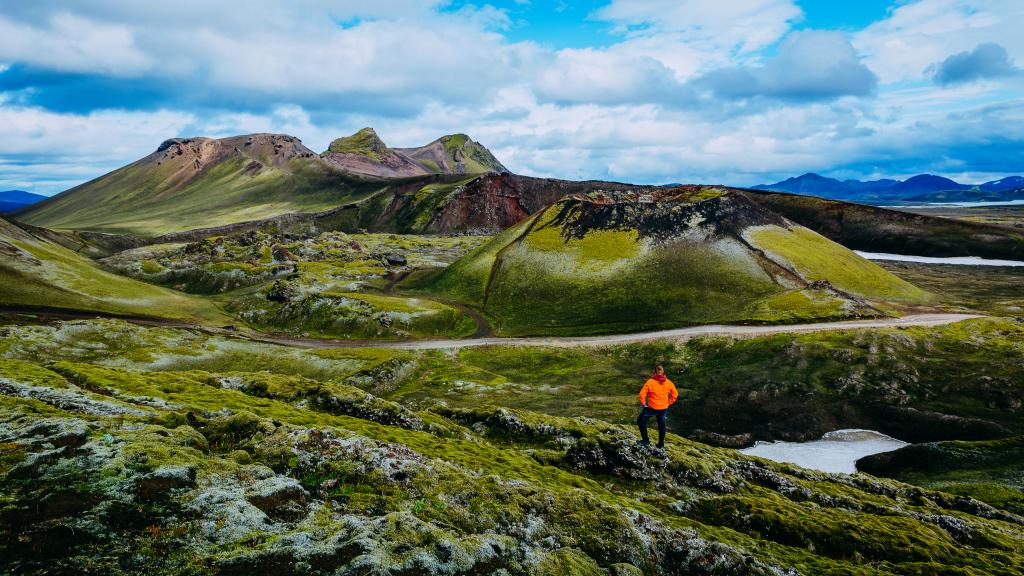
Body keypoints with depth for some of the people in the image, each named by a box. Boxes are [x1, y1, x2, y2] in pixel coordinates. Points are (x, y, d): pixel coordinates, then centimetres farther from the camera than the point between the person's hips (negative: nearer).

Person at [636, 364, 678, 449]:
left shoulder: (650, 382, -17)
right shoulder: (668, 382, -4)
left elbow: (642, 394, -21)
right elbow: (675, 394, 5)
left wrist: (643, 404, -7)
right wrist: (668, 403, 12)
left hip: (652, 407, -4)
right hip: (664, 408, 4)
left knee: (641, 420, 14)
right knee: (661, 425, 22)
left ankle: (646, 441, 11)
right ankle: (661, 444, 31)